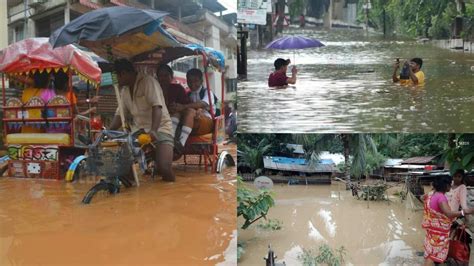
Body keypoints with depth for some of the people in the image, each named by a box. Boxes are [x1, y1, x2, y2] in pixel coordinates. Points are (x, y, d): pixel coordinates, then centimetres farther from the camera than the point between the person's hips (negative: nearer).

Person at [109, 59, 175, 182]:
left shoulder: (148, 81, -11)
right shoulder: (125, 91, 14)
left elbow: (157, 107, -21)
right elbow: (120, 115, 15)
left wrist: (153, 131, -34)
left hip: (160, 130, -7)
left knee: (163, 168, -26)